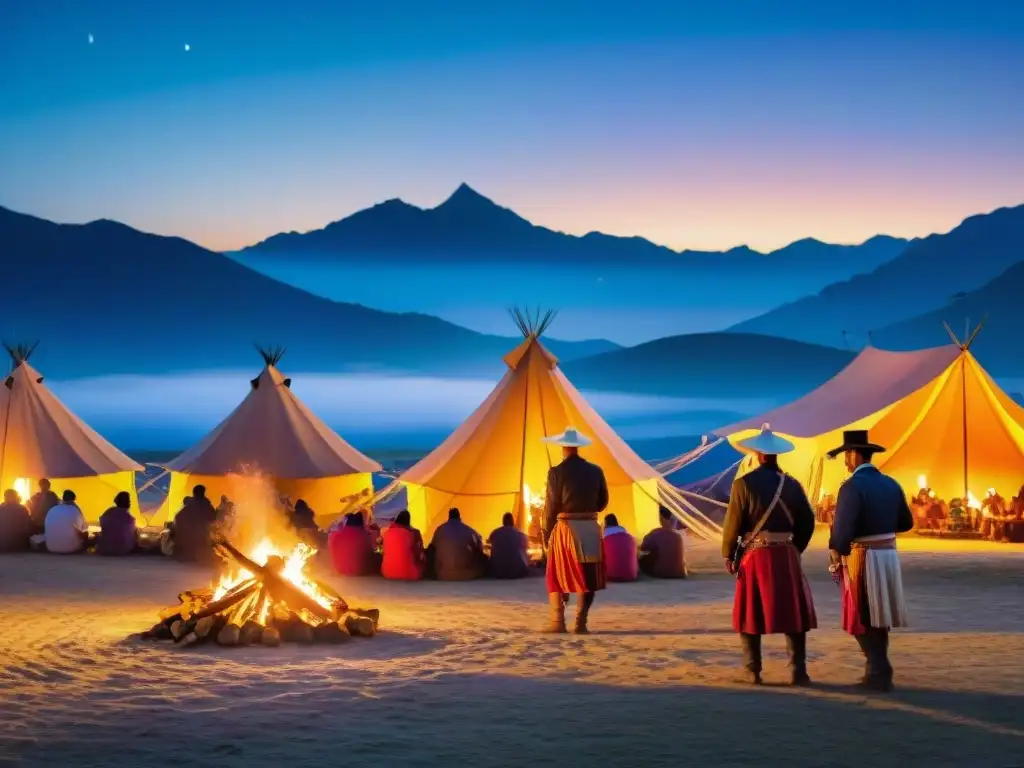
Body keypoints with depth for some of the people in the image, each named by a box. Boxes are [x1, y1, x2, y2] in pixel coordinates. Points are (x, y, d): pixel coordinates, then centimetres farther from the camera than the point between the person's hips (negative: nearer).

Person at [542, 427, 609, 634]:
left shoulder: (556, 472, -8)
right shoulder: (595, 471, 2)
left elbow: (551, 506, -6)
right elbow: (602, 503, 8)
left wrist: (547, 533, 5)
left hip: (565, 528, -3)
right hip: (590, 528, 3)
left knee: (557, 575, 8)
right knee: (587, 576, 9)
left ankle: (558, 621, 2)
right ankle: (581, 622, 4)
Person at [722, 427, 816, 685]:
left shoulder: (743, 483, -7)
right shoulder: (791, 485, 2)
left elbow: (733, 523, -7)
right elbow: (807, 522, 3)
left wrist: (728, 555, 3)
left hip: (753, 556, -2)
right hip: (786, 555, 2)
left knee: (751, 613, 8)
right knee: (793, 612, 6)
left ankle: (752, 671, 9)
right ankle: (798, 670, 0)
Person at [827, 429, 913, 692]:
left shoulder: (852, 486, -16)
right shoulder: (891, 485, 7)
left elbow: (842, 529, -21)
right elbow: (906, 523, 16)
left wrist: (836, 557, -6)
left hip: (863, 558, -7)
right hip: (889, 555, 7)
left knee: (863, 620, 3)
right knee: (878, 616, 17)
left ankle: (879, 675, -1)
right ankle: (878, 672, 21)